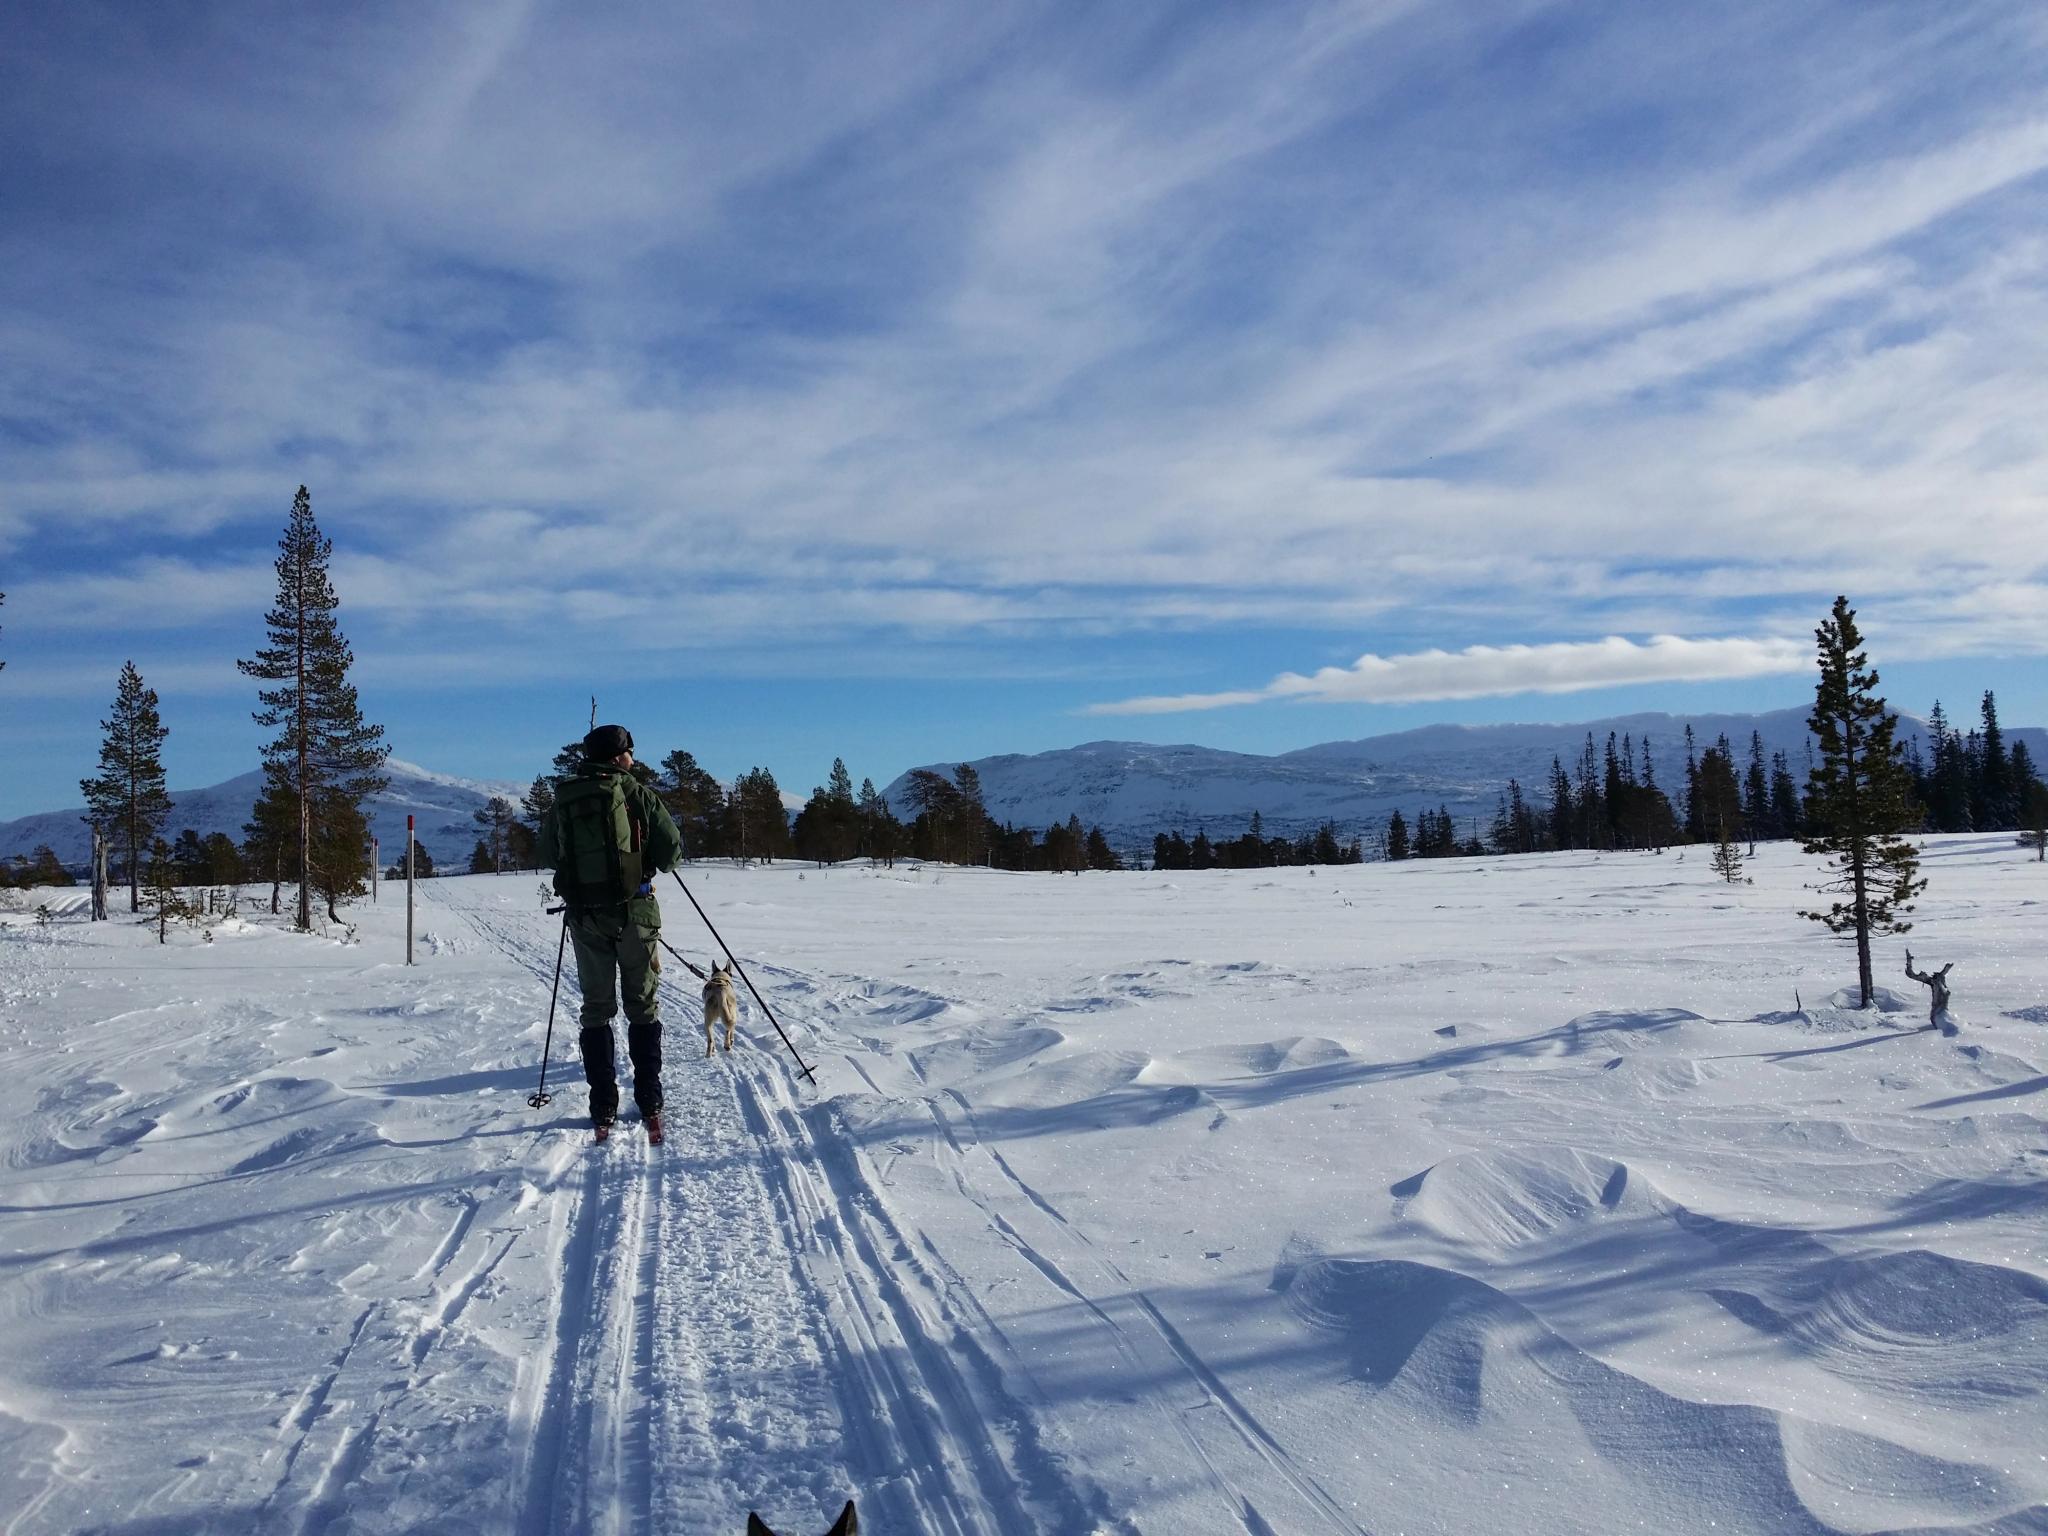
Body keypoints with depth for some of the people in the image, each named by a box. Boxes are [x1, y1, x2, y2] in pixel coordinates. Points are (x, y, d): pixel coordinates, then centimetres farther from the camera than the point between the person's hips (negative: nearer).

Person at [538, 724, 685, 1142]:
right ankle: (649, 1103, 8)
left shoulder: (562, 799, 4)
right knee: (642, 1006, 8)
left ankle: (603, 1109, 9)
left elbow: (548, 854, 11)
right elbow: (672, 850, -8)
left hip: (583, 915, 3)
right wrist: (648, 860, 13)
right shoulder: (637, 794, -6)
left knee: (596, 1008, 11)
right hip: (633, 911, -3)